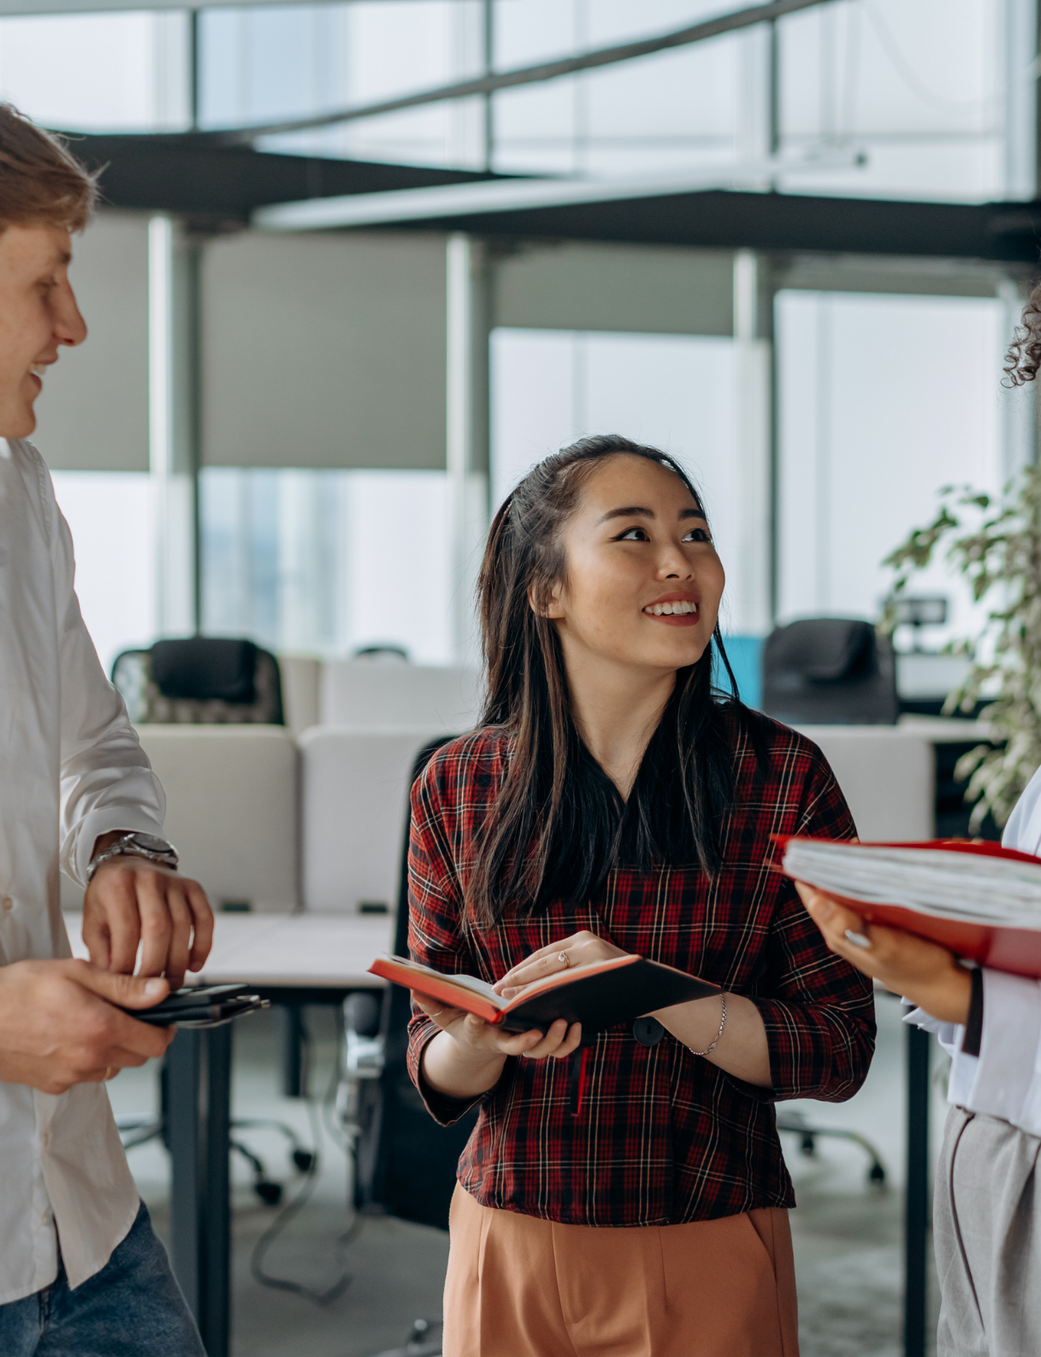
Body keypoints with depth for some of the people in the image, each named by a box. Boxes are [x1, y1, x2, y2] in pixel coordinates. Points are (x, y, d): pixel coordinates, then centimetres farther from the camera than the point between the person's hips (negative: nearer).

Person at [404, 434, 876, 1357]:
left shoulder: (784, 778, -7)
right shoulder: (460, 787, -3)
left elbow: (838, 1052, -10)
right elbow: (434, 1071, 2)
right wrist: (488, 1041, -21)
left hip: (712, 1260, -1)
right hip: (512, 1250, 2)